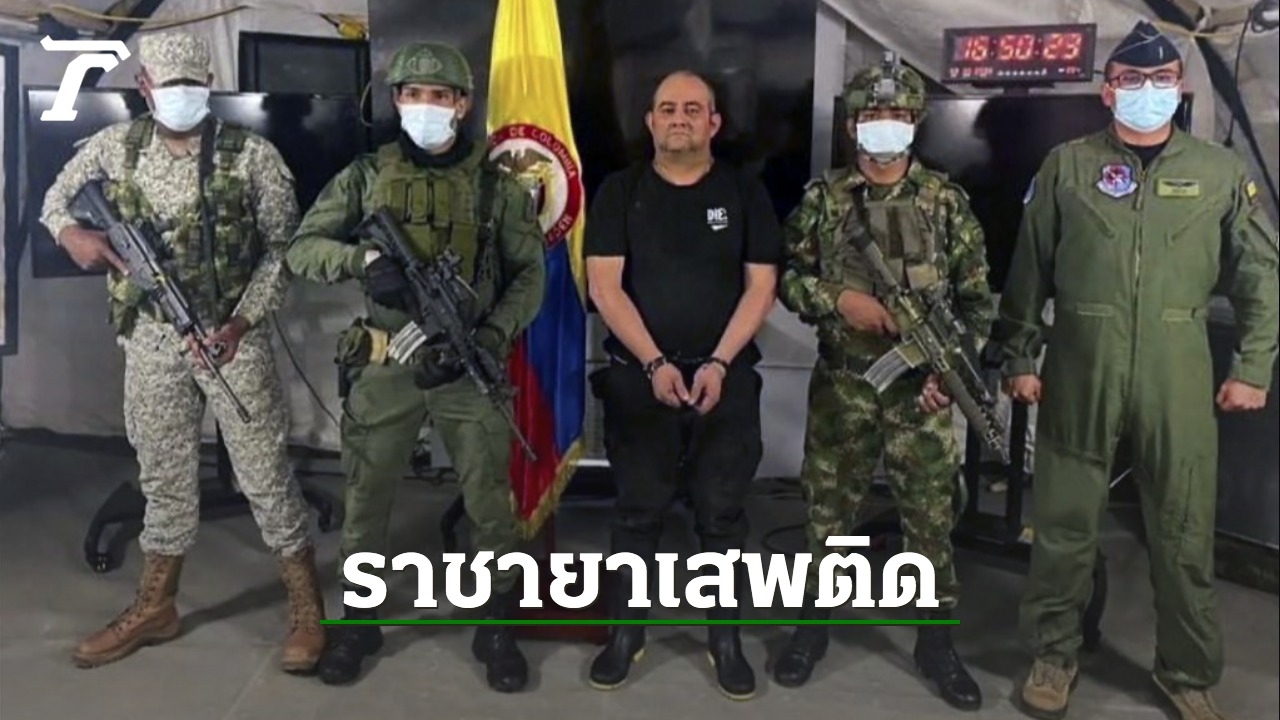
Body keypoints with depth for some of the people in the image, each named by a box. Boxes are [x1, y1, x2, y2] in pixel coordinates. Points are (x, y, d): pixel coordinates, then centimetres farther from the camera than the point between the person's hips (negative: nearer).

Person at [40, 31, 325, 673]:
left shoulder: (252, 155, -7)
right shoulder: (115, 146, 2)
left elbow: (283, 248, -4)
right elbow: (56, 197, 17)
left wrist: (242, 320, -15)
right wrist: (71, 232, -7)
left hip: (232, 336, -3)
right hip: (150, 338, 4)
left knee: (265, 471, 0)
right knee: (162, 472, 14)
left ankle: (307, 609, 13)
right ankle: (155, 606, 30)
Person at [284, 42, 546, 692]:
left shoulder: (495, 181, 3)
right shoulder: (367, 175, 5)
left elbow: (529, 273, 3)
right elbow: (301, 249, 1)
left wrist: (492, 336, -13)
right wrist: (364, 259, -19)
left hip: (468, 365, -1)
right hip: (385, 366, 1)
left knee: (491, 504, 5)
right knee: (365, 500, 11)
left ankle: (496, 628, 23)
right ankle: (358, 622, 30)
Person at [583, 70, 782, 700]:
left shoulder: (744, 192, 6)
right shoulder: (620, 192, 4)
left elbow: (761, 287, 0)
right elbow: (604, 286, -4)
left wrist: (718, 364, -11)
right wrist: (654, 363, -13)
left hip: (726, 379, 0)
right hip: (639, 377, 0)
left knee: (722, 516, 6)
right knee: (637, 513, 7)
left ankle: (726, 641, 18)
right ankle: (625, 634, 20)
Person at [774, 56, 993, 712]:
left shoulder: (945, 200, 2)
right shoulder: (822, 198, 2)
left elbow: (977, 296, 3)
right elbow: (785, 275, 3)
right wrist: (839, 299, -14)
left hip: (922, 388, 0)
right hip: (841, 386, 0)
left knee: (930, 518, 7)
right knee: (829, 511, 10)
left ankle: (935, 642, 22)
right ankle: (813, 626, 27)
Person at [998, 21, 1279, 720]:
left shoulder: (1220, 171, 7)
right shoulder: (1067, 165, 4)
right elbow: (1028, 272, 5)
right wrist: (1020, 357, 2)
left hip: (1178, 380, 1)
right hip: (1078, 374, -1)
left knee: (1185, 533, 8)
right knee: (1064, 525, 7)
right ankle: (1054, 654, 25)